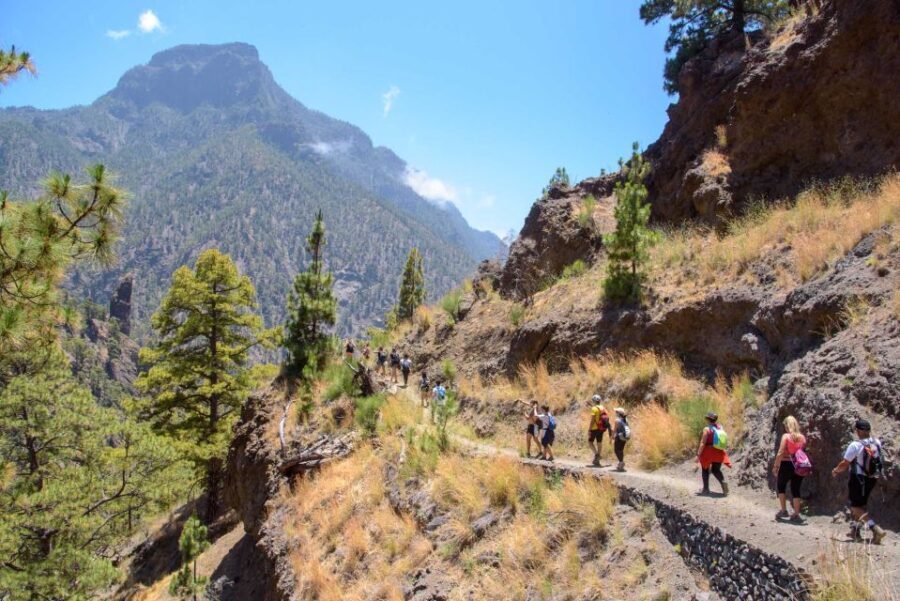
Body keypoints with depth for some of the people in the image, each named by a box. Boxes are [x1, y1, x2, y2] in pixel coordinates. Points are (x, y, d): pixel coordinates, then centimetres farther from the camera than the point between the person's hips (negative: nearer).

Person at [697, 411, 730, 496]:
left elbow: (702, 443, -19)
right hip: (719, 453, 5)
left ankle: (706, 489, 20)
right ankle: (723, 482, -10)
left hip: (708, 452, -5)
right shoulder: (720, 427, 3)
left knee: (705, 470, 15)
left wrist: (698, 455, -16)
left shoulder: (707, 429, -16)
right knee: (716, 470, 17)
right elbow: (724, 440, 10)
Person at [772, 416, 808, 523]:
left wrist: (775, 466, -9)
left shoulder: (786, 436, -10)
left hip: (786, 465, -4)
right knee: (796, 489, 10)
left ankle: (783, 510, 14)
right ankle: (796, 515, 11)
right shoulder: (802, 437, 4)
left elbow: (780, 453, -14)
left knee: (781, 487, 16)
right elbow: (804, 452, 2)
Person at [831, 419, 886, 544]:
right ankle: (855, 531, 27)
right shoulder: (877, 443, -3)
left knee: (856, 507, 0)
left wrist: (835, 470, 5)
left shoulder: (855, 445, -19)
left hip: (858, 478, -7)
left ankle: (876, 529, -16)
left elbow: (845, 464, -13)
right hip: (872, 478, 7)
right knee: (861, 504, 20)